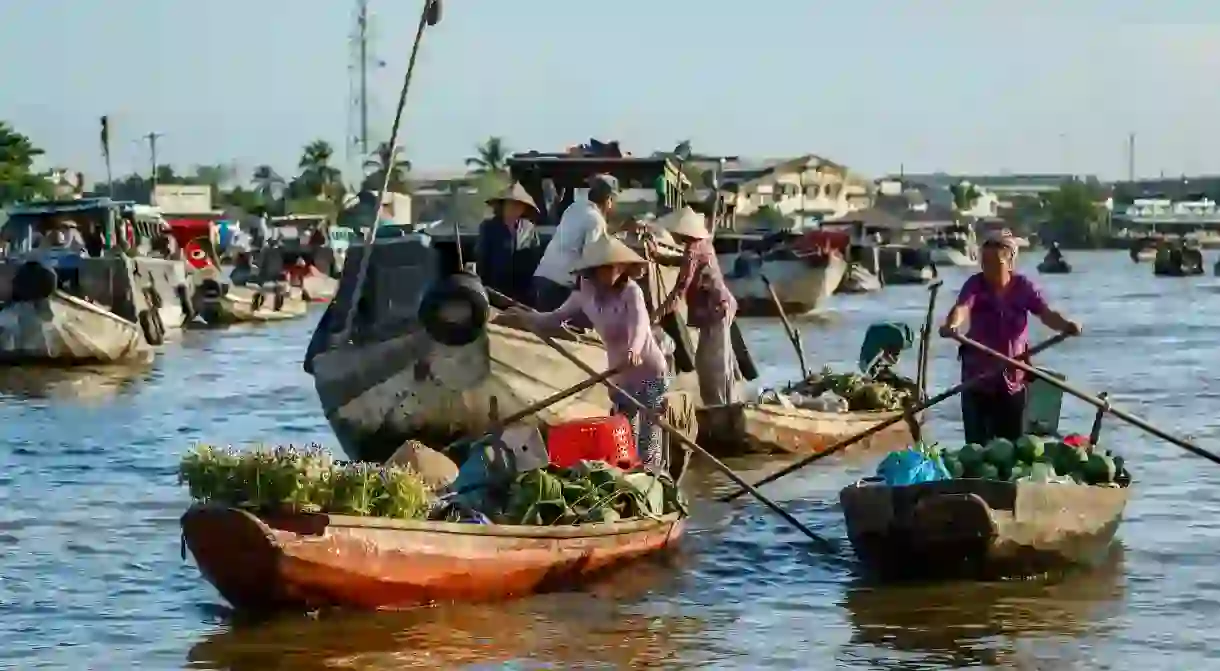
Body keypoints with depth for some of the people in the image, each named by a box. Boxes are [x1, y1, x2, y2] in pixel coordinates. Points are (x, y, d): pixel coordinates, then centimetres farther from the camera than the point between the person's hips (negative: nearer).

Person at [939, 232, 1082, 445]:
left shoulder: (1023, 286, -5)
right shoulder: (975, 284, -9)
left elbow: (1045, 312, -17)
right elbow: (962, 307, -27)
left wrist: (1065, 325, -39)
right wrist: (952, 325, -50)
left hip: (1013, 378, 1)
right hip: (978, 376, -1)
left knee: (1012, 442, 9)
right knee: (977, 443, 4)